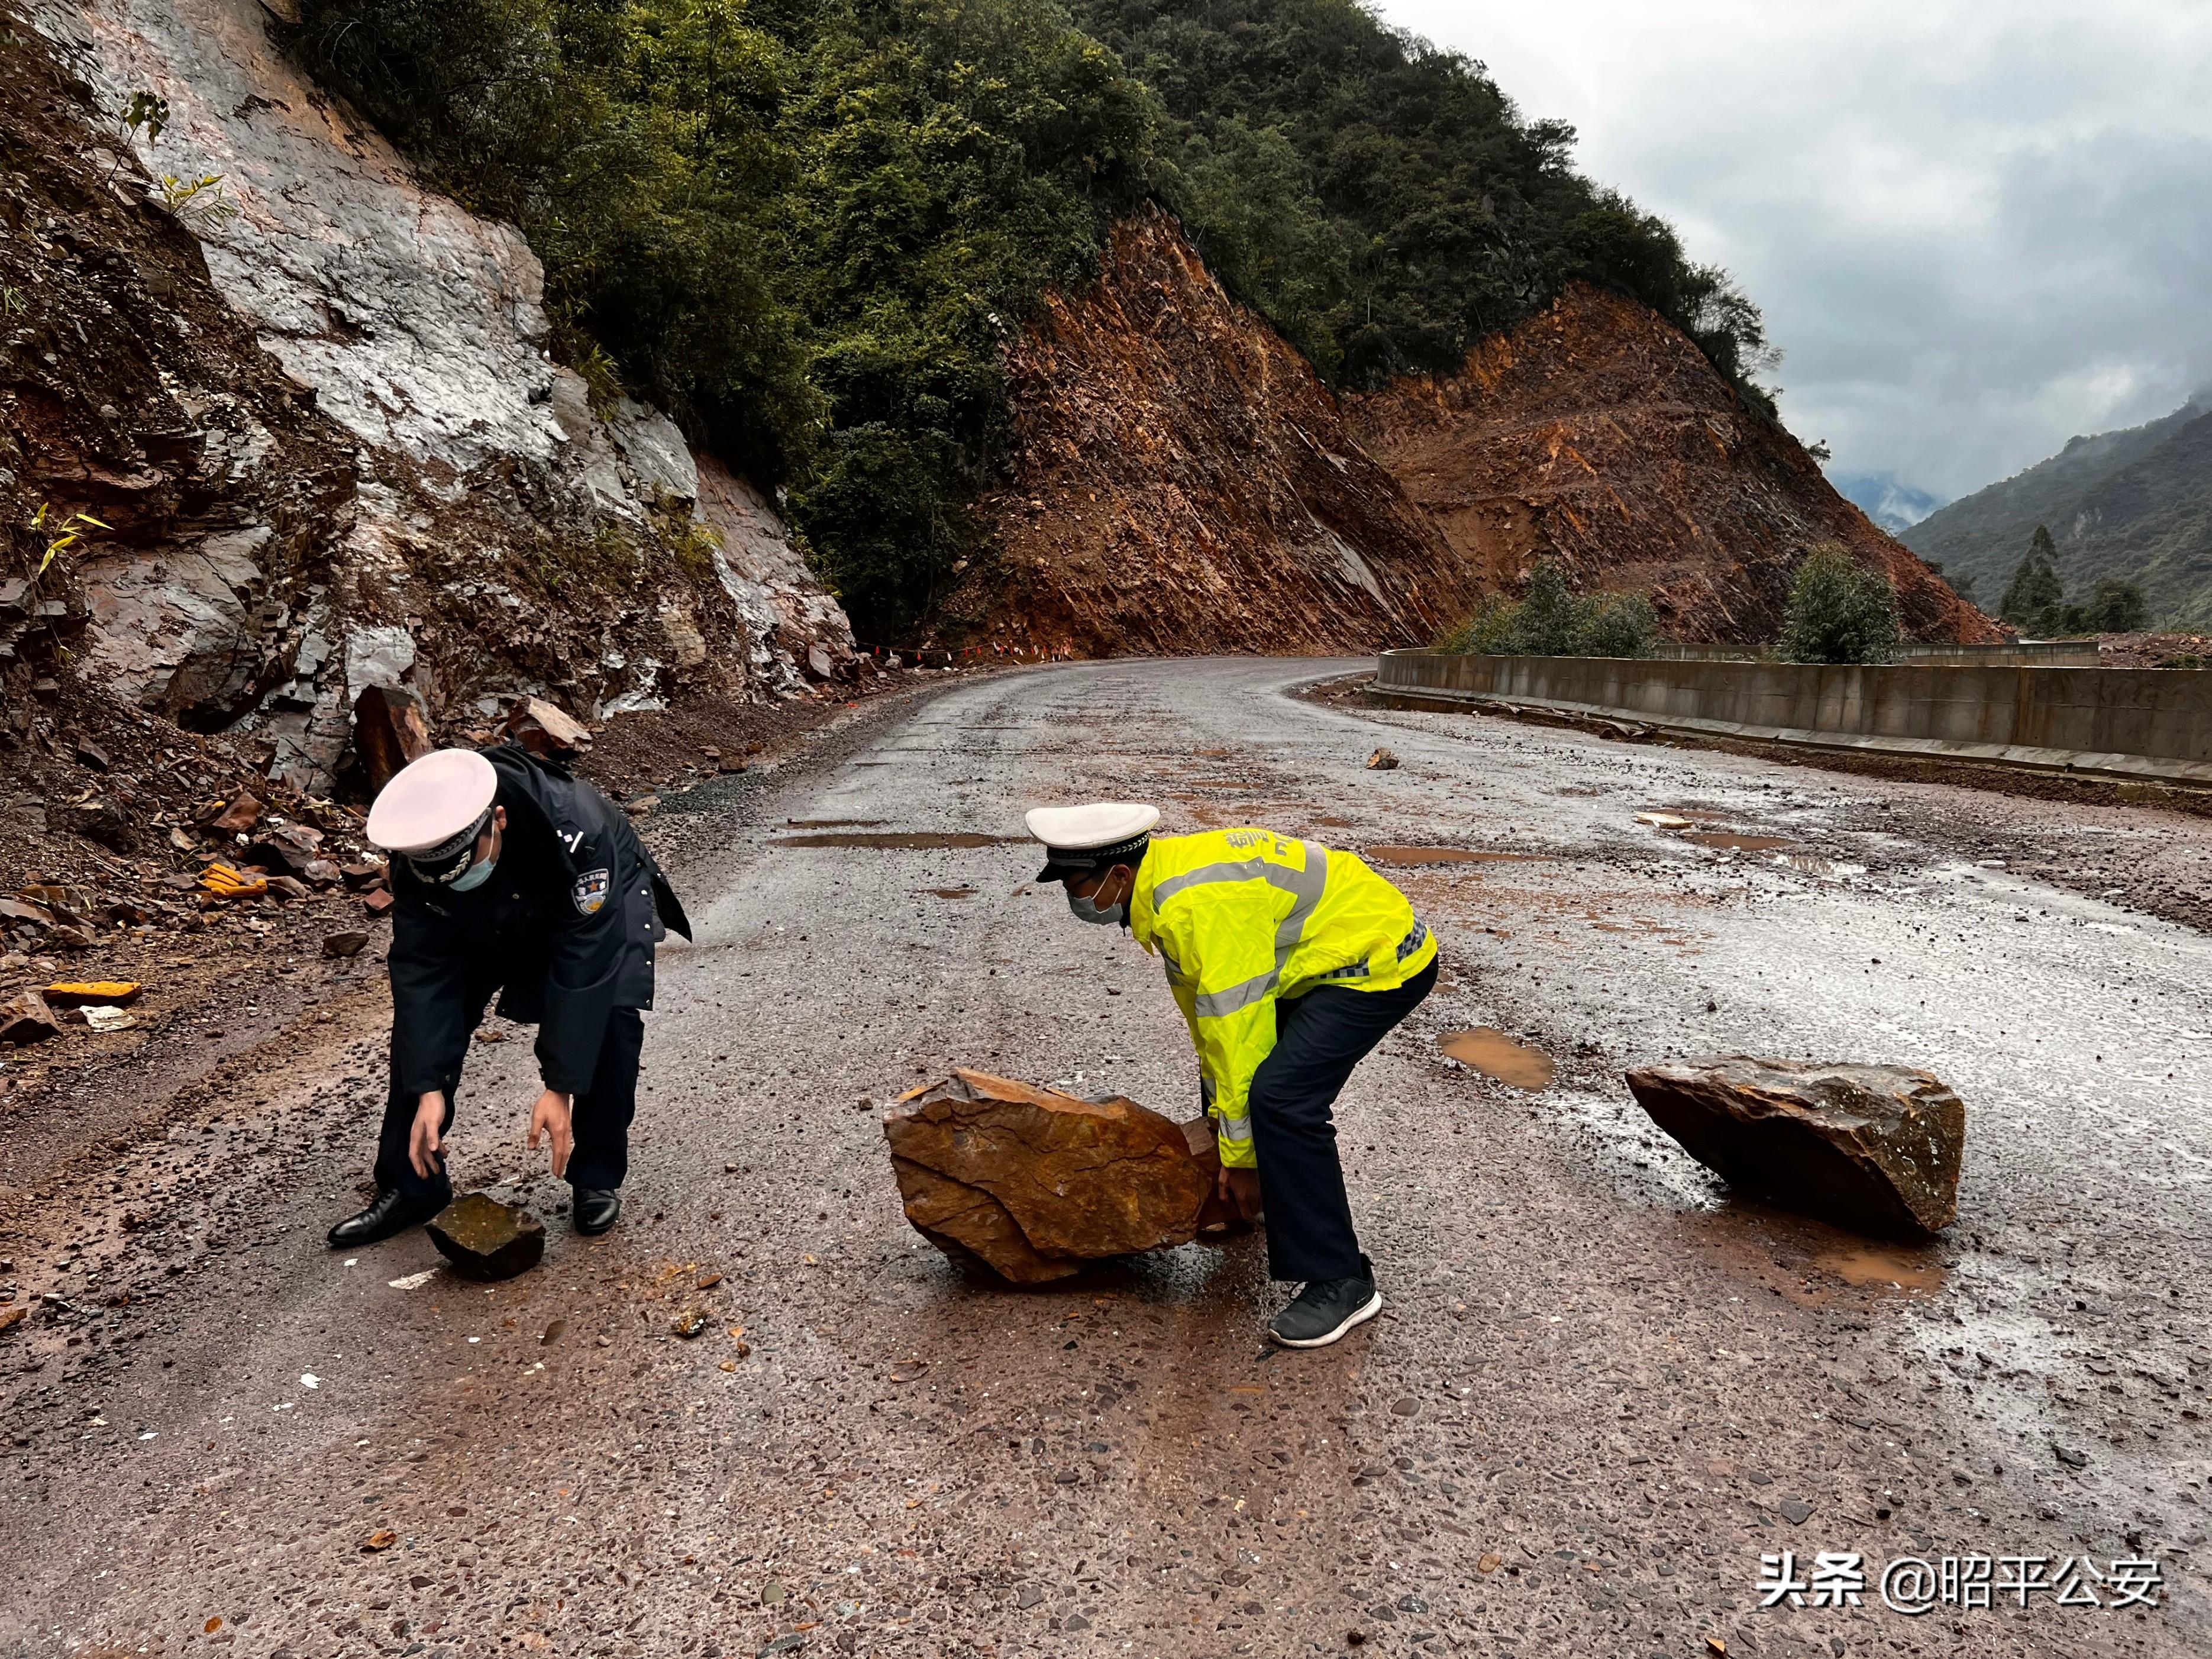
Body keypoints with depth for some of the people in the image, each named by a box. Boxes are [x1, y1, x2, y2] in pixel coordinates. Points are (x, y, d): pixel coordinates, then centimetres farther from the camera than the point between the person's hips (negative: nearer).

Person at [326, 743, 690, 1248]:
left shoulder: (576, 832, -44)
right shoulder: (417, 852, -30)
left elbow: (582, 971, -40)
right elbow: (423, 970, -25)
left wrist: (560, 1088, -39)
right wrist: (429, 1088, -29)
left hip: (598, 899, -3)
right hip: (490, 919, 4)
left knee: (610, 1018, -25)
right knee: (419, 1014, -10)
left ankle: (597, 1178, -4)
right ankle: (410, 1186, 6)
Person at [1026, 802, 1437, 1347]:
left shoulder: (1202, 905, -30)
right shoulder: (1167, 879, 2)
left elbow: (1237, 1030, -26)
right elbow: (1209, 1016, 9)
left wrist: (1241, 1156, -16)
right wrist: (1221, 1113, 13)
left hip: (1383, 961, -10)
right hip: (1332, 952, 10)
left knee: (1280, 1096, -22)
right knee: (1226, 1067, 16)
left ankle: (1341, 1283, -11)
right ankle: (1252, 1202, 38)